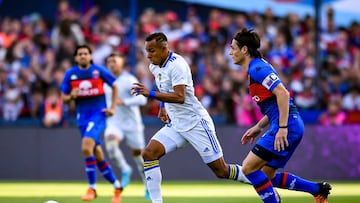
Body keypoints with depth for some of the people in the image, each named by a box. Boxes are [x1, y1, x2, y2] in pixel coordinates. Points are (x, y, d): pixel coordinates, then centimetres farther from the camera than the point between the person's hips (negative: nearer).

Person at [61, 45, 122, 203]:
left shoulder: (99, 71, -3)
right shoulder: (70, 74, 4)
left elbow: (115, 86, 10)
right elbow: (64, 98, 8)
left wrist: (113, 107, 1)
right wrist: (71, 96, -14)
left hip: (98, 114, -4)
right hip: (82, 117, 4)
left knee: (86, 147, -25)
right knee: (98, 155, 9)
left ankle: (92, 188, -15)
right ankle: (116, 186, 27)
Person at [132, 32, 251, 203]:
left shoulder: (177, 65, -20)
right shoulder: (155, 67, 7)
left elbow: (180, 97, -31)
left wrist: (151, 94, -35)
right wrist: (163, 107, 19)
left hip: (196, 123, -8)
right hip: (175, 125, 8)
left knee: (221, 171, -3)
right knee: (148, 153, -12)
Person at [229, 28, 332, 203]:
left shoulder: (257, 68, -11)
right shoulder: (255, 69, 20)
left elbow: (282, 94, -22)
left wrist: (282, 128, -24)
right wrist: (258, 127, 22)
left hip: (287, 125, -10)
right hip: (289, 125, 10)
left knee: (248, 167, -10)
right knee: (267, 175, 13)